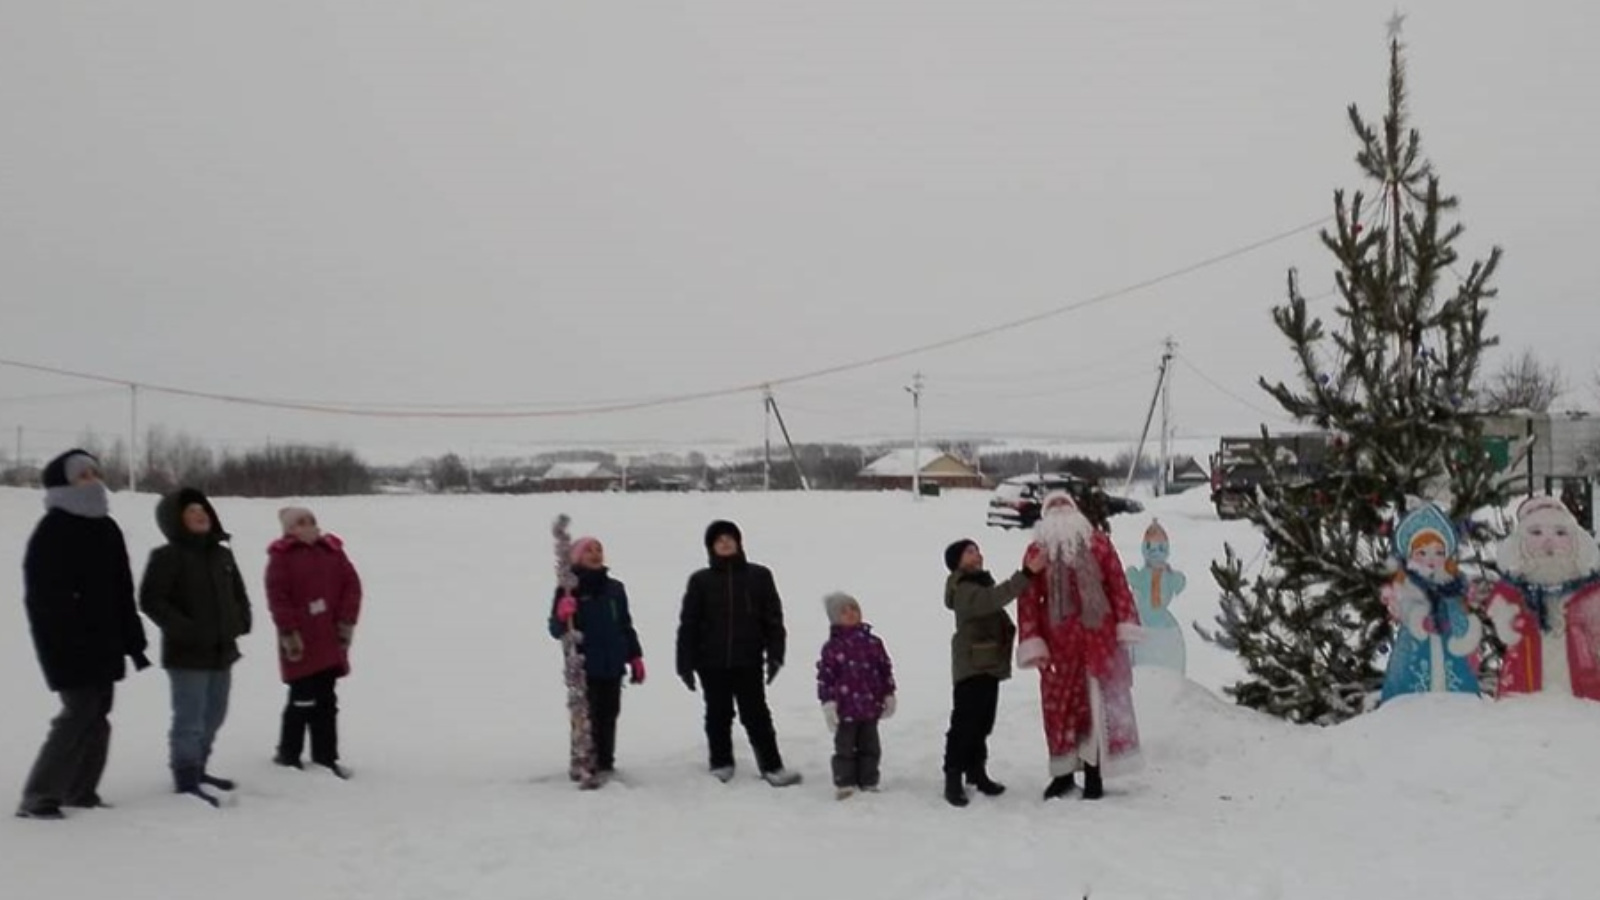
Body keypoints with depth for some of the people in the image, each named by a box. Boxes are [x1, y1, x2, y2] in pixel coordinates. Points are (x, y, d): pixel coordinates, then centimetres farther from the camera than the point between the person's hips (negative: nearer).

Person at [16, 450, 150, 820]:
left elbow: (122, 593, 16)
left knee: (96, 717, 10)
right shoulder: (51, 532, -11)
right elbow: (42, 598, -17)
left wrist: (133, 643, 14)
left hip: (103, 644, 8)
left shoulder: (106, 528, 13)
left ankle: (80, 792, 20)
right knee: (79, 716, -12)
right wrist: (66, 644, -23)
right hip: (67, 646, -8)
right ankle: (38, 797, -6)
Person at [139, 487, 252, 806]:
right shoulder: (167, 557, -9)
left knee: (212, 717, 17)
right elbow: (150, 600, -15)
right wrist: (185, 630, -21)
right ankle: (186, 780, 1)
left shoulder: (222, 555, 12)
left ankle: (196, 770, 31)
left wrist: (241, 621, 4)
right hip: (186, 653, -7)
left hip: (222, 651, 7)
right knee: (190, 720, -7)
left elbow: (238, 594, 22)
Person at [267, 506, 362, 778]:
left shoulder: (333, 551, 9)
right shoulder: (282, 556, -4)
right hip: (300, 643, -4)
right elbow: (277, 597, -9)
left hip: (330, 640, 4)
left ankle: (326, 756, 14)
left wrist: (346, 622, -1)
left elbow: (351, 585, 7)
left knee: (327, 700, 8)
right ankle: (288, 753, 14)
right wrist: (288, 632, -13)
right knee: (303, 699, -3)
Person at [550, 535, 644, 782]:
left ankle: (605, 764, 17)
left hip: (612, 666, 4)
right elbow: (556, 631, -4)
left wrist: (635, 657, 15)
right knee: (587, 718, -6)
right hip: (583, 667, -4)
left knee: (608, 716, 8)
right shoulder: (569, 590, -3)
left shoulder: (615, 588, 11)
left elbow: (626, 625, 19)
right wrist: (562, 616, -25)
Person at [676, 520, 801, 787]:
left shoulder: (758, 576, 4)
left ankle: (772, 767, 4)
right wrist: (685, 663, 0)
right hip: (712, 663, 1)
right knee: (718, 715, 10)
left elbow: (773, 617, 4)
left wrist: (775, 653, -4)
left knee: (756, 715, 0)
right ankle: (721, 765, 22)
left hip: (748, 661, -1)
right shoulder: (700, 581, 3)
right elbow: (688, 624, 3)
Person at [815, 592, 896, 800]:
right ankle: (844, 784, 14)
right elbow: (825, 676, -6)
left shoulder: (872, 643, 3)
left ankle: (868, 782, 24)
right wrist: (828, 703, -10)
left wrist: (889, 695, 9)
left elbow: (885, 669, 10)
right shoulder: (832, 647, -7)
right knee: (845, 747, 5)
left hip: (870, 707, 4)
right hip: (845, 709, -4)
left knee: (870, 747, 13)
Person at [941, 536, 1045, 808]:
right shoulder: (963, 591, -15)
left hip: (989, 666, 9)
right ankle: (953, 779, -7)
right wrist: (1025, 574, -39)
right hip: (971, 667, -9)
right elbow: (993, 600, -33)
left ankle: (976, 772, 24)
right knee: (965, 723, -10)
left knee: (982, 723, 14)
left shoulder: (982, 584, 19)